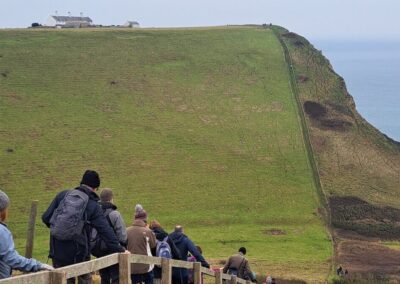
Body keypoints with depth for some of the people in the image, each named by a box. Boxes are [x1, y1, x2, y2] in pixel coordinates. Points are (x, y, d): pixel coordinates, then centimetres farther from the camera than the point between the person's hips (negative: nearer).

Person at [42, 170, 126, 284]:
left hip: (57, 250, 3)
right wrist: (120, 249, -5)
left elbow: (46, 218, 4)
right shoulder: (93, 206, -5)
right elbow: (106, 231, -9)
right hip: (78, 252, -3)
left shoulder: (63, 195, 3)